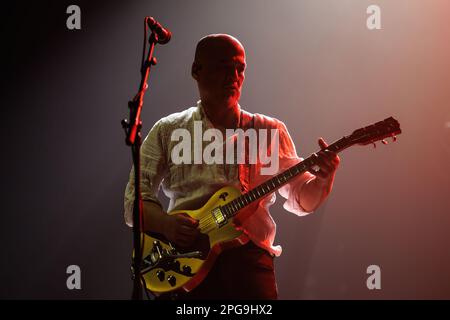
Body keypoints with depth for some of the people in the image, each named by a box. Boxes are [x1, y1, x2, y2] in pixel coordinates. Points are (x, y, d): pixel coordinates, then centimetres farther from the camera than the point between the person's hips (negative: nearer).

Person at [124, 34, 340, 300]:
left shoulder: (270, 131, 16)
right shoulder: (167, 132, 13)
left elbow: (301, 198, 12)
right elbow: (134, 199, 9)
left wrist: (323, 179, -10)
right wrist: (166, 224, -11)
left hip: (249, 251, 1)